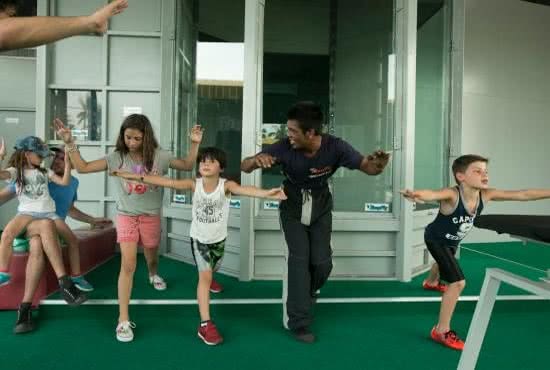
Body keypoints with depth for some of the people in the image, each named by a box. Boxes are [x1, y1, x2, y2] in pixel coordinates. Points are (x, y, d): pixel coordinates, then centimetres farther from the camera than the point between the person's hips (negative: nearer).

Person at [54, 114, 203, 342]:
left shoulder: (158, 156, -9)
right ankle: (123, 320, -5)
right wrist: (69, 143, -20)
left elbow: (188, 166, -2)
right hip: (126, 216, -1)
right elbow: (82, 168, -10)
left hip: (151, 216, 2)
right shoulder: (117, 157, -10)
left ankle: (153, 275, 62)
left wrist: (195, 144, -15)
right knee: (128, 265, -11)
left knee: (151, 256, 22)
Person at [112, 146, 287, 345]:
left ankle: (209, 281, 65)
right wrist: (137, 177, -30)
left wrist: (266, 193, -62)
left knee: (211, 270, 26)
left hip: (219, 238, 1)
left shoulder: (226, 185, -23)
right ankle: (205, 324, -6)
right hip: (199, 238, -1)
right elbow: (168, 182, -23)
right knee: (205, 276, -11)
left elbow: (243, 189, -42)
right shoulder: (194, 184, -18)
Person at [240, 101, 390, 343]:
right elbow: (244, 166, -25)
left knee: (322, 262, 0)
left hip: (321, 206, 2)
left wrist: (378, 164, -46)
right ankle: (298, 322, 5)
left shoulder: (335, 147, -27)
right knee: (299, 258, -10)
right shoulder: (284, 147, -29)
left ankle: (307, 294, 36)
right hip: (293, 206, -1)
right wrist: (257, 160, -49)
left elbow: (368, 167, -21)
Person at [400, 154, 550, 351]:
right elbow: (432, 194, -64)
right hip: (435, 239, -8)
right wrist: (415, 194, -85)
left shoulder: (486, 195, -24)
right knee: (458, 282, -18)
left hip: (451, 241, 8)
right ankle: (441, 331, -3)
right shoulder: (452, 194, -41)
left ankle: (431, 282, 75)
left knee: (445, 263, 38)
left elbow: (524, 194, -20)